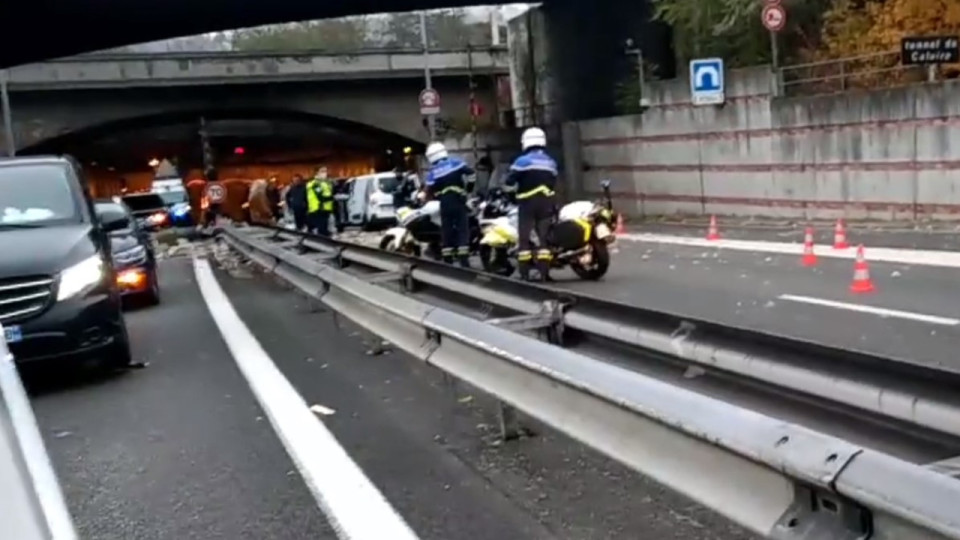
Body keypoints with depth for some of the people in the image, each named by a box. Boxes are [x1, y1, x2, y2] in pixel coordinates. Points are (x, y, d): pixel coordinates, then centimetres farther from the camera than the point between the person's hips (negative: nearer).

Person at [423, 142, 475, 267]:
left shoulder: (433, 172, 5)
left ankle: (447, 260, 10)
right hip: (459, 201, -1)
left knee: (446, 231, 9)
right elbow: (470, 172, -9)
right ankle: (464, 260, -10)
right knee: (463, 230, -1)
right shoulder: (456, 162, 3)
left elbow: (430, 192, 0)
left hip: (445, 204, 1)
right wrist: (469, 187, 6)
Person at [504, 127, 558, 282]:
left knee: (524, 238, 0)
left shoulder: (523, 161, -6)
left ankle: (524, 274, -3)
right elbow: (553, 183, 16)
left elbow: (509, 182, -6)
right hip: (547, 202, 4)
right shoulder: (551, 163, 11)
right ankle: (544, 273, 0)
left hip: (528, 203, -4)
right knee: (544, 238, 5)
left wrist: (513, 190, 14)